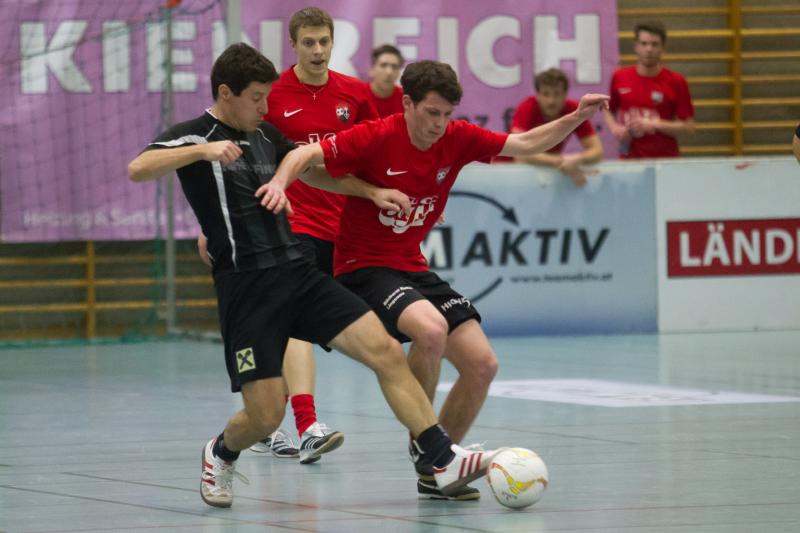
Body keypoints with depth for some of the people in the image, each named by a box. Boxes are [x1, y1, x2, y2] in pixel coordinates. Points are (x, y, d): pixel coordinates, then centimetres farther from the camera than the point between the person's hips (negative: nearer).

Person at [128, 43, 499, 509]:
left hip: (299, 274, 6)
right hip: (246, 290, -6)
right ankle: (222, 454, 27)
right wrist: (203, 151, -32)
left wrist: (371, 192, 23)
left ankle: (445, 461, -10)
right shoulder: (194, 136, -3)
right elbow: (137, 170, -22)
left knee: (386, 351, -11)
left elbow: (314, 170, 33)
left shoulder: (267, 135, 15)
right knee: (266, 415, -8)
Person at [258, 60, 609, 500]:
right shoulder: (377, 138, -16)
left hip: (412, 268, 7)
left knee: (482, 364, -4)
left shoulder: (457, 139, -1)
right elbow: (305, 155, -18)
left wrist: (576, 118, -5)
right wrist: (279, 182, -39)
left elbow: (524, 144, 8)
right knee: (431, 328, -34)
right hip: (363, 268, -7)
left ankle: (434, 469, 13)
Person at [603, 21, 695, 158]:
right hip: (629, 161, 2)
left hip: (665, 161, -2)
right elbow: (609, 111, 17)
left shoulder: (676, 82, -5)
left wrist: (654, 125, -16)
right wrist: (615, 128, -3)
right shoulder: (619, 78, 3)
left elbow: (688, 127, -5)